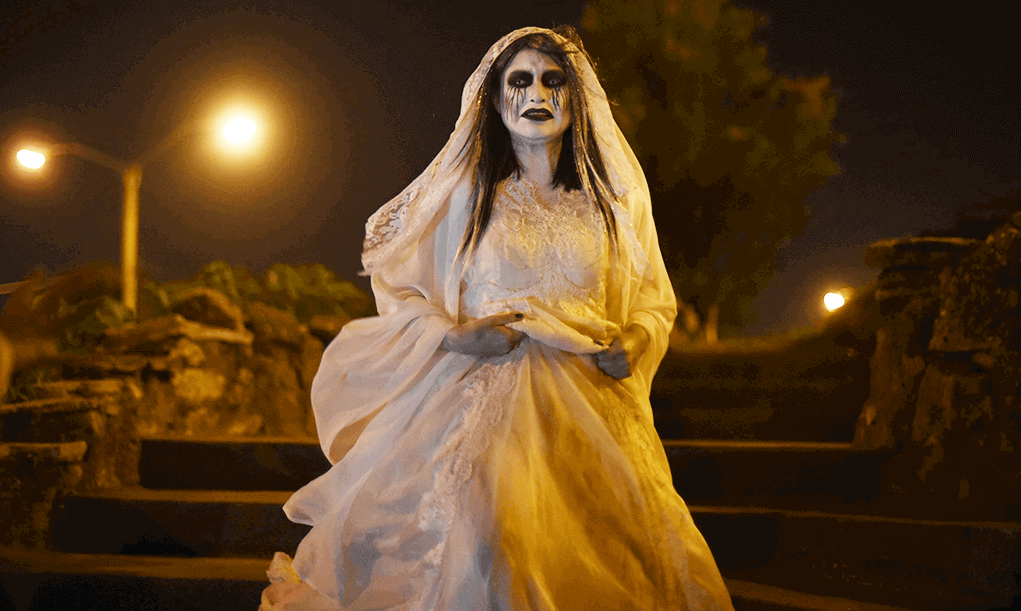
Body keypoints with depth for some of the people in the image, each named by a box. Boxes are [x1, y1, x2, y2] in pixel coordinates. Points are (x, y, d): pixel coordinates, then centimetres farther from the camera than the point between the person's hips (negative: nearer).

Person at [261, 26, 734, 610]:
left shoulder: (610, 200, 13)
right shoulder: (466, 190, 6)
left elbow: (654, 300, 22)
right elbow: (395, 283, 10)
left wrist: (633, 342, 0)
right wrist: (452, 333, -9)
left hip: (591, 405, 3)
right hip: (483, 394, -3)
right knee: (481, 549, -27)